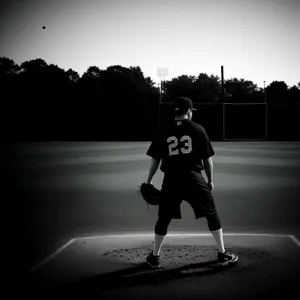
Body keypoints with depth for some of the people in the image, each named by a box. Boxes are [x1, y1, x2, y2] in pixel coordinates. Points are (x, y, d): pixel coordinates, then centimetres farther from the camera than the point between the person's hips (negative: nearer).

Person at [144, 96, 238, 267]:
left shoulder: (164, 132, 5)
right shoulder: (198, 129, 1)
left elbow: (155, 160, 7)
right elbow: (207, 159, 3)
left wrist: (149, 181, 17)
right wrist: (210, 180, 13)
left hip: (171, 180, 2)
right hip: (193, 179, -2)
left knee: (164, 218, 15)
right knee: (212, 214, 11)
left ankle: (155, 256, 23)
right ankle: (223, 254, 13)